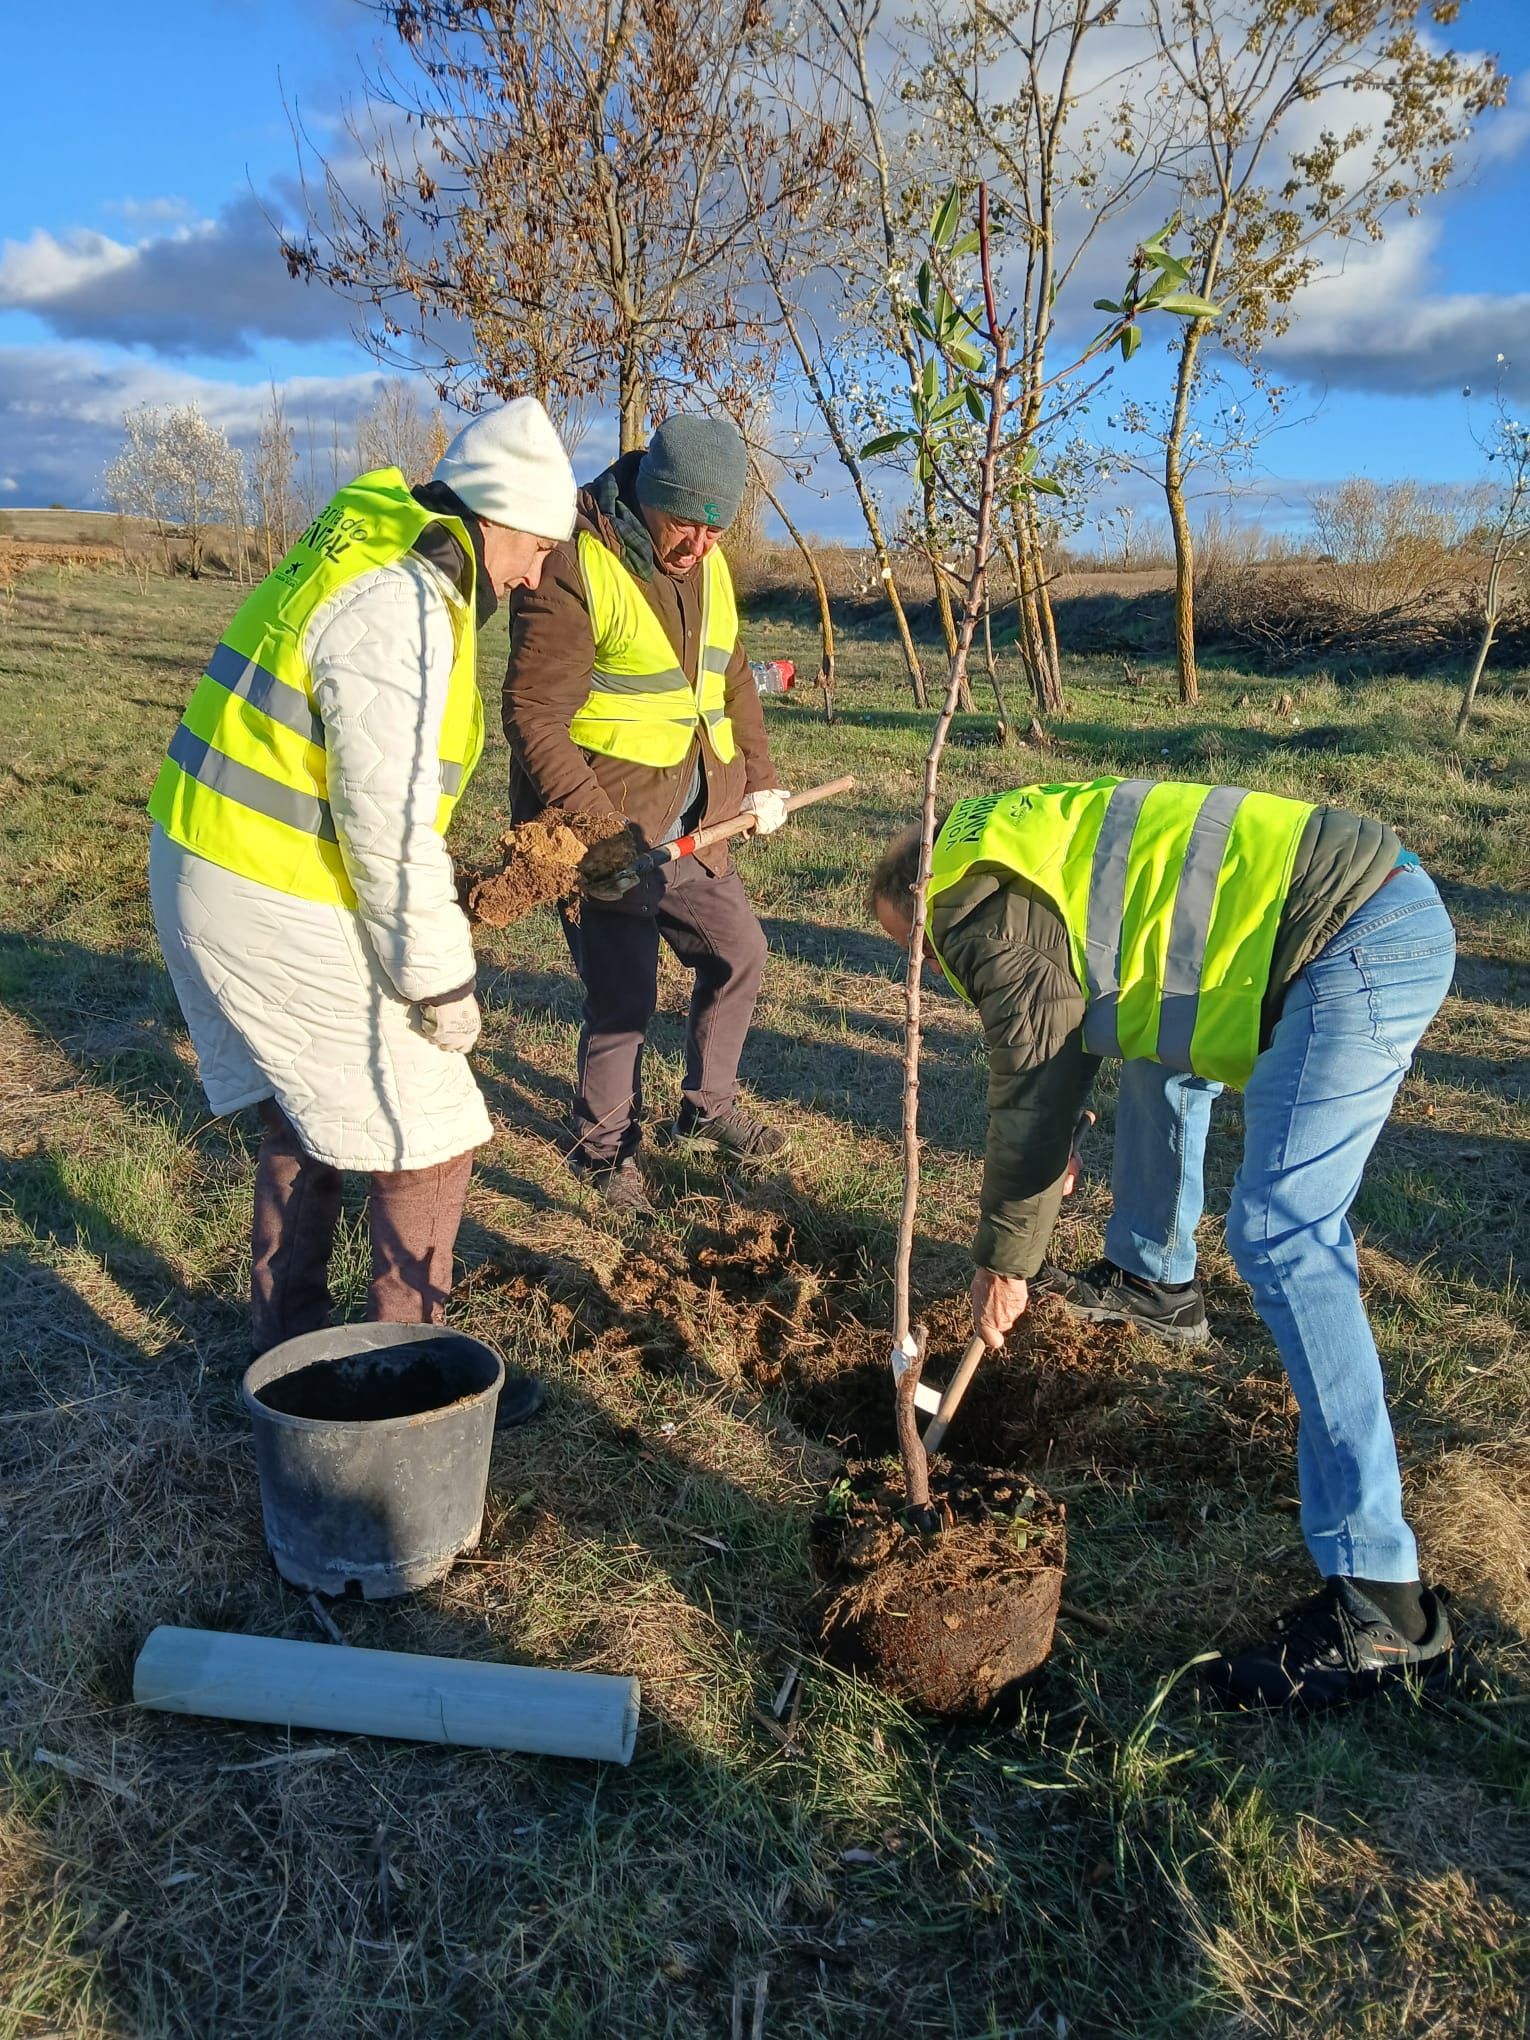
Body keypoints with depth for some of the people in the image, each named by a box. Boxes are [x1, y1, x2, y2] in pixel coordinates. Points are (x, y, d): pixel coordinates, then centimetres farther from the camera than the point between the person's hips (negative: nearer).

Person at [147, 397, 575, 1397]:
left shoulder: (359, 555, 11)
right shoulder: (402, 609, -21)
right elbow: (387, 820, -23)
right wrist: (439, 981, -15)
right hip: (285, 911, -10)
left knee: (309, 1110, 23)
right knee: (429, 1140, 2)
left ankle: (286, 1347, 37)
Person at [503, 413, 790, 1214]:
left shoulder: (708, 567, 7)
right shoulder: (575, 567, -19)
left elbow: (731, 678, 20)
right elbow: (534, 718, -22)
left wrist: (760, 779, 9)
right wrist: (601, 831, -27)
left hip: (689, 828, 8)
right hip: (605, 832, -8)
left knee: (738, 953, 17)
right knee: (624, 1000, -1)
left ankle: (705, 1111, 37)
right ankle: (604, 1153, 22)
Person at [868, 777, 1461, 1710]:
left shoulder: (979, 905, -7)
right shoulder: (1033, 849, 23)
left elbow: (1032, 1087, -5)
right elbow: (1081, 1014, 36)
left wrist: (1005, 1259, 7)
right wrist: (1058, 1141, 46)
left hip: (1359, 948, -11)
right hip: (1394, 894, 11)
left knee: (1281, 1237, -17)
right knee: (1158, 1030, 30)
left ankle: (1382, 1604, -15)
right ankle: (1157, 1280, 47)